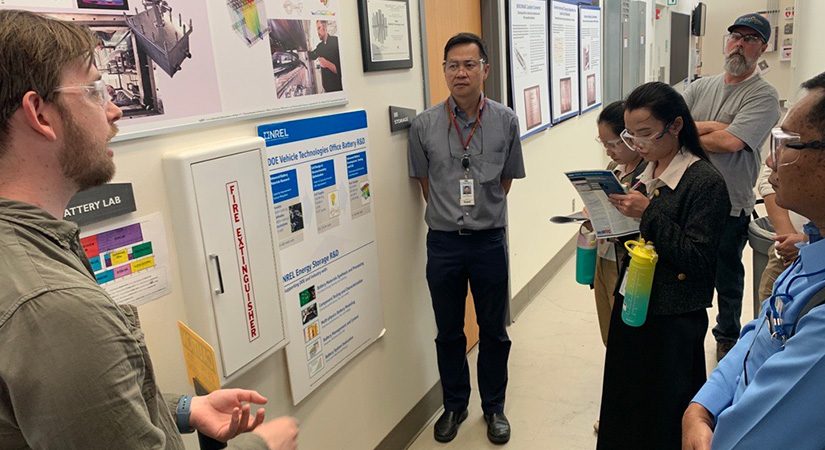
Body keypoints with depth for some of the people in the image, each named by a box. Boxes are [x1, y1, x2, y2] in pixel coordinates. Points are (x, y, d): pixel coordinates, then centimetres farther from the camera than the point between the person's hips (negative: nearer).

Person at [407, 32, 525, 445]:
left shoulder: (505, 120, -4)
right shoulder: (424, 125, -5)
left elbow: (506, 180, 6)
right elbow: (424, 182, 7)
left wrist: (481, 214, 5)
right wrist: (450, 214, 7)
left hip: (489, 240, 0)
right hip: (443, 241, 0)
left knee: (494, 332, 14)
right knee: (448, 333, 15)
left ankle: (494, 407, 35)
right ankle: (454, 405, 36)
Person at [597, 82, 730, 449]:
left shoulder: (706, 181, -15)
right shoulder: (644, 173, 5)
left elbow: (698, 259, -21)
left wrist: (649, 213, -24)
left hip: (673, 320, -7)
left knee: (663, 420, 10)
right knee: (625, 403, 20)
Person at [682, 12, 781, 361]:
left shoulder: (763, 96, -10)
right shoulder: (701, 87, 7)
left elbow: (729, 142, -23)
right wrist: (710, 127, -18)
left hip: (730, 206, -4)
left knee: (727, 277, 14)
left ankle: (727, 336, 37)